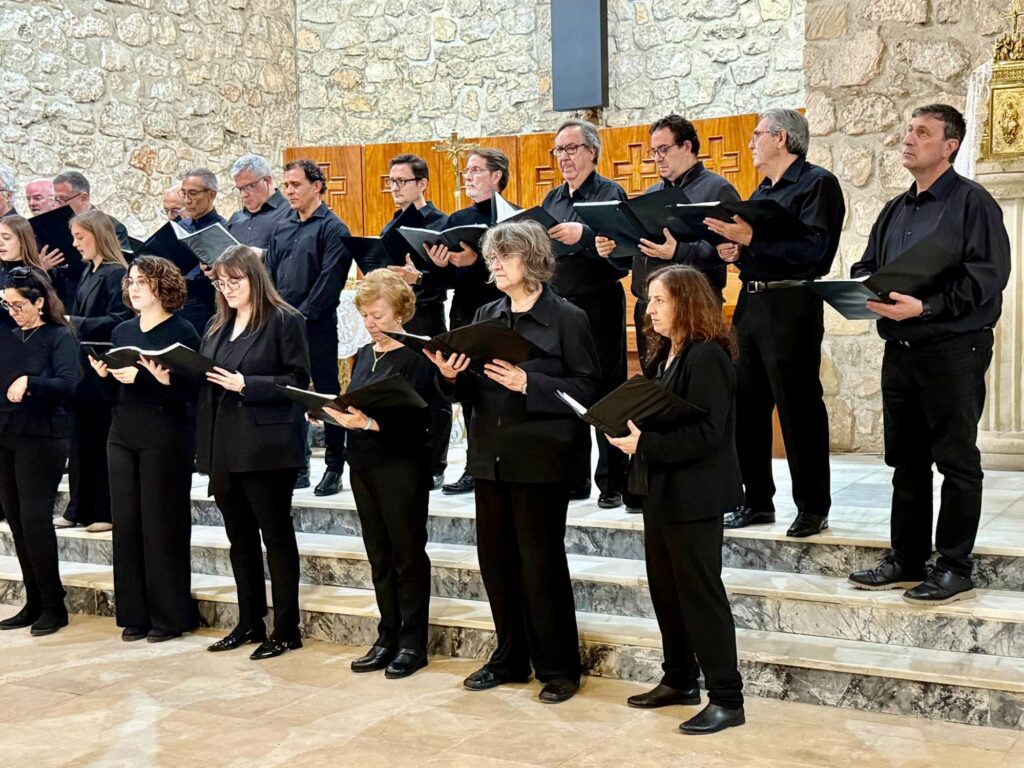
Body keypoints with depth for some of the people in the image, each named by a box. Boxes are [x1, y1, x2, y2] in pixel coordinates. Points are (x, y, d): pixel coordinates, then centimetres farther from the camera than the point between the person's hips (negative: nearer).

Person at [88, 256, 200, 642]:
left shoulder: (181, 331, -6)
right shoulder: (122, 331, 13)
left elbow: (192, 390, -14)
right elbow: (115, 390, 17)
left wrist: (152, 378, -24)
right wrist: (105, 375, -3)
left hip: (165, 437, -6)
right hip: (122, 435, 6)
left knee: (162, 523, -2)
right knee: (126, 522, 6)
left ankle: (169, 615, 8)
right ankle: (135, 613, 15)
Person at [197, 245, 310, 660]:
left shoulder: (284, 321, -6)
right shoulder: (217, 326, 16)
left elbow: (298, 381, -12)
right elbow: (204, 378, 18)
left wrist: (245, 385, -19)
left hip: (266, 447, -7)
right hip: (223, 448, 7)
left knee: (276, 535, 1)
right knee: (240, 536, 13)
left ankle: (286, 628, 7)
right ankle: (249, 622, 23)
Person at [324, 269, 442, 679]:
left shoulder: (416, 356, -10)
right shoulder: (364, 355, 14)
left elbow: (416, 417, -18)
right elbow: (353, 405, 16)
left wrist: (370, 423, -28)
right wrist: (330, 411, -3)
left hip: (401, 465, -7)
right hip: (363, 463, 7)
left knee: (407, 553, 2)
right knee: (379, 555, 12)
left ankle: (412, 643, 10)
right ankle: (388, 638, 21)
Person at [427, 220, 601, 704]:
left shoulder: (566, 318, -6)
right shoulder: (485, 317, 12)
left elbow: (588, 390, -12)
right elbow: (476, 394, 15)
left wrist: (528, 383, -22)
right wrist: (454, 377, -6)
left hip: (541, 460, -6)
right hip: (491, 457, 6)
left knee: (541, 563, 0)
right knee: (497, 560, 11)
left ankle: (557, 668, 14)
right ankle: (509, 659, 26)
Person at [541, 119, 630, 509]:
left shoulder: (611, 193, -3)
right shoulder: (552, 199, 17)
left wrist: (583, 235, -29)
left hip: (599, 305, -6)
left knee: (606, 393, -2)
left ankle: (612, 482, 5)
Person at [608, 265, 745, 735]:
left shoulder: (707, 357, -17)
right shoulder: (666, 354, 12)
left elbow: (706, 432, -24)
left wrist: (644, 443, -23)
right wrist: (631, 431, -1)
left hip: (693, 495, -10)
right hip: (661, 489, 10)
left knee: (700, 593, -4)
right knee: (664, 588, 16)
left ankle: (727, 699, 5)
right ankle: (680, 680, 29)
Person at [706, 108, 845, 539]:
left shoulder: (817, 184, -7)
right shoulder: (762, 191, 20)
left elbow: (813, 249, -19)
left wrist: (751, 239, -22)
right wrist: (735, 252, 3)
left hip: (791, 306, -9)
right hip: (751, 305, 9)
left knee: (799, 407, -3)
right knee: (746, 406, 10)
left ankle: (812, 507, 7)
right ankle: (757, 501, 20)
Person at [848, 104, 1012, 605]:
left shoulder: (972, 202, -6)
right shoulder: (895, 211, 17)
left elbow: (986, 276, -15)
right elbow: (866, 266, 22)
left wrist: (924, 307, -21)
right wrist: (862, 287, -2)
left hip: (953, 347, -7)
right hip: (900, 350, 7)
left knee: (957, 461, 0)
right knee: (906, 460, 12)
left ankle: (955, 568, 7)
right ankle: (907, 560, 22)